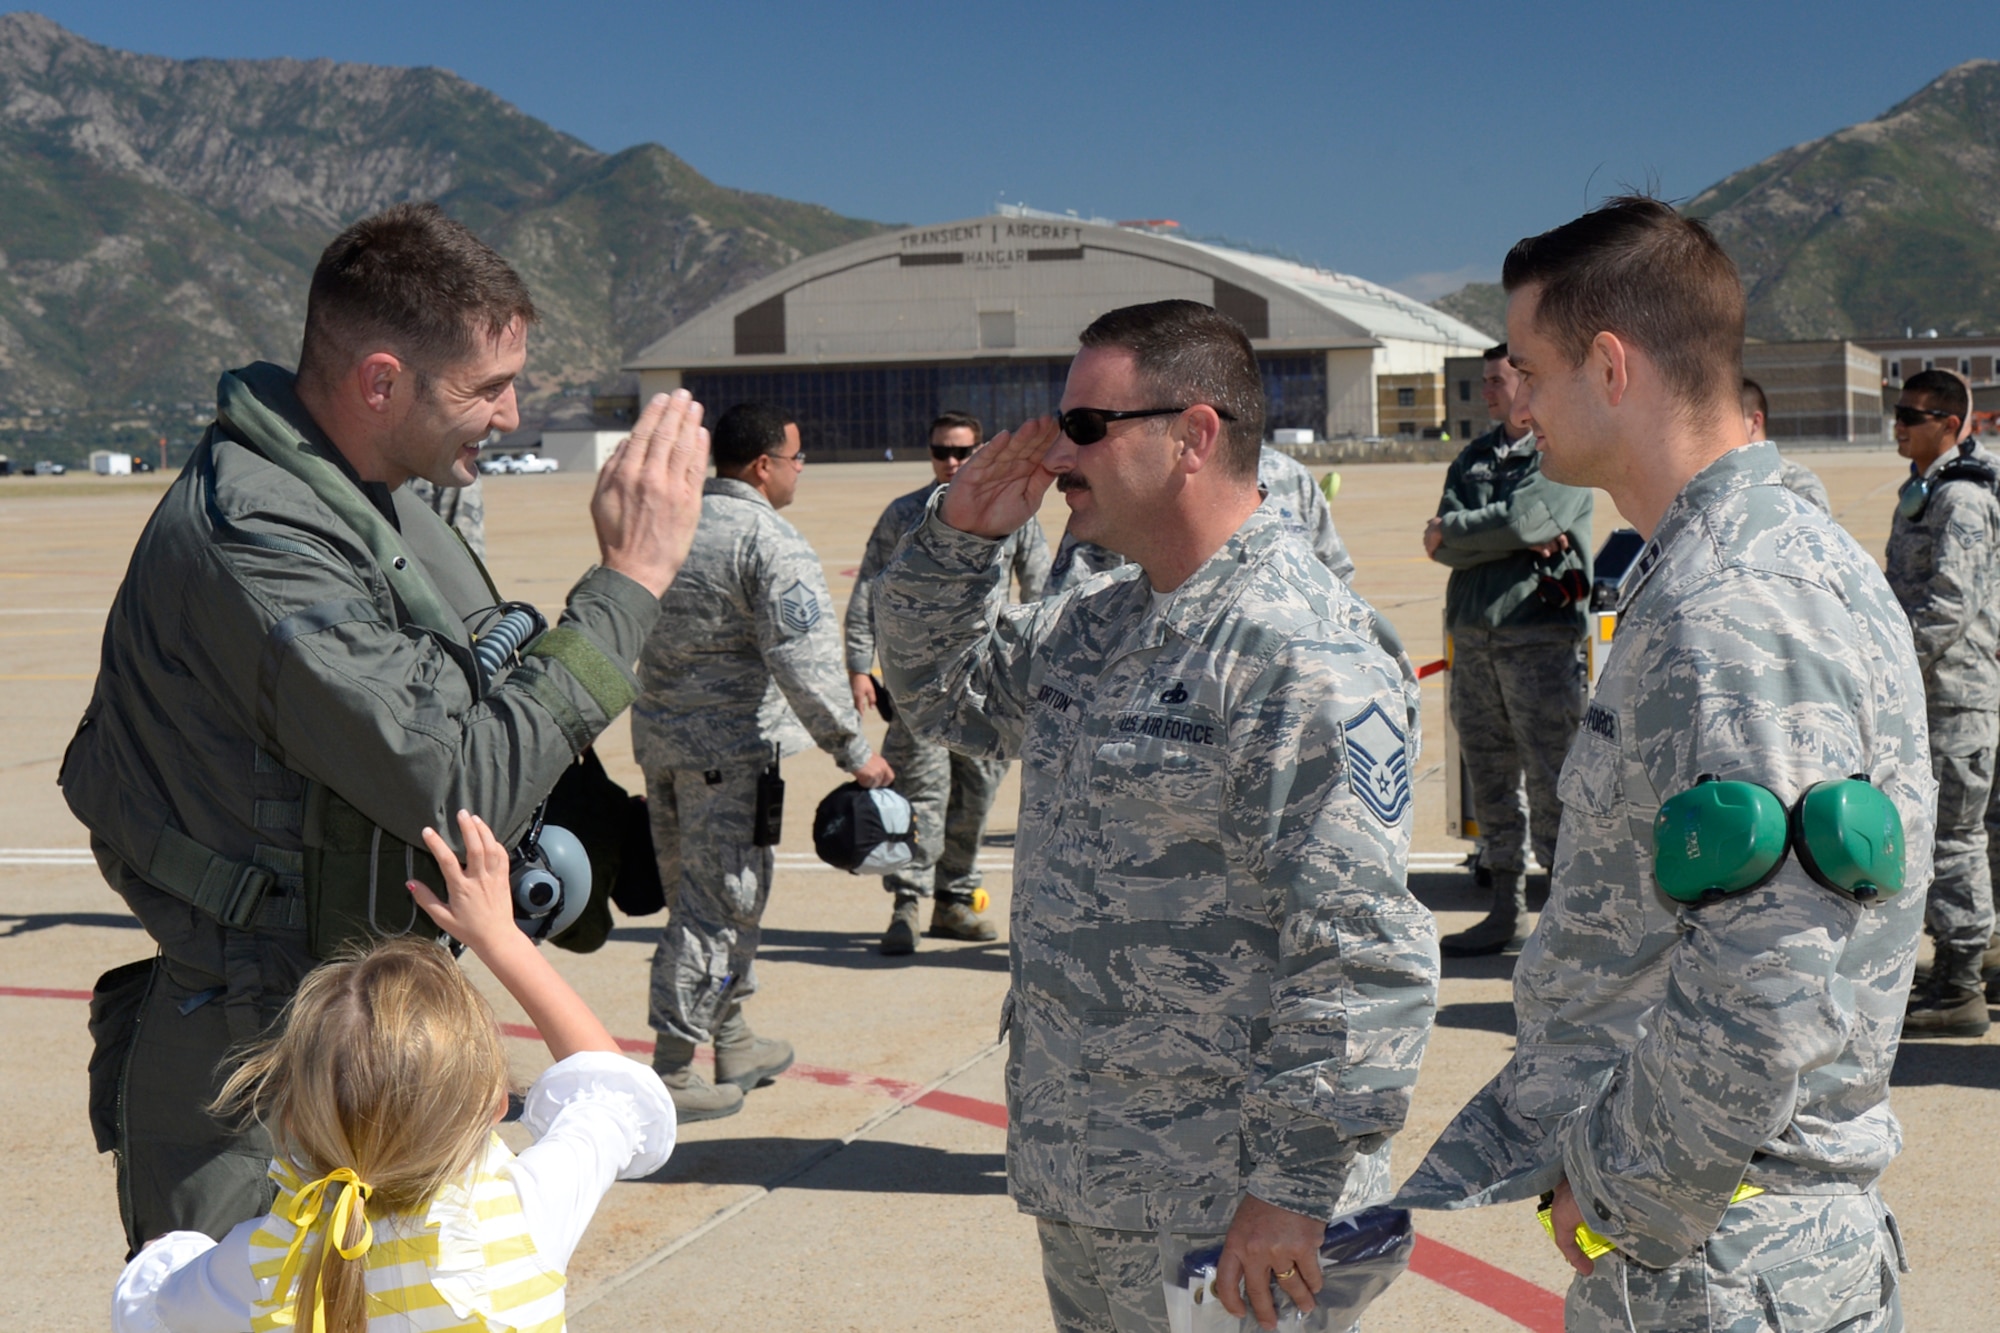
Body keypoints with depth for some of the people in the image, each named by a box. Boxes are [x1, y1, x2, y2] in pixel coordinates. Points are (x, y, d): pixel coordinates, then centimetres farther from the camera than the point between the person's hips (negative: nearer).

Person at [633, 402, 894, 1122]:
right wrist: (854, 751, -14)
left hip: (657, 738, 8)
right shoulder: (771, 543, -14)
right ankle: (671, 1072, 0)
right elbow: (803, 661, -21)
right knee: (720, 901, -1)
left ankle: (734, 1043, 31)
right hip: (728, 749, -8)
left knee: (696, 893, 18)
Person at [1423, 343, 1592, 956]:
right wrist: (1517, 538, -10)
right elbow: (1443, 548, 5)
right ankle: (1507, 913, 19)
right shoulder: (1472, 458, 17)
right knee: (1490, 782, 10)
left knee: (1552, 786, -7)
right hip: (1473, 634, 7)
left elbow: (1526, 519, -17)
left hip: (1543, 635, -7)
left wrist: (1454, 531, -1)